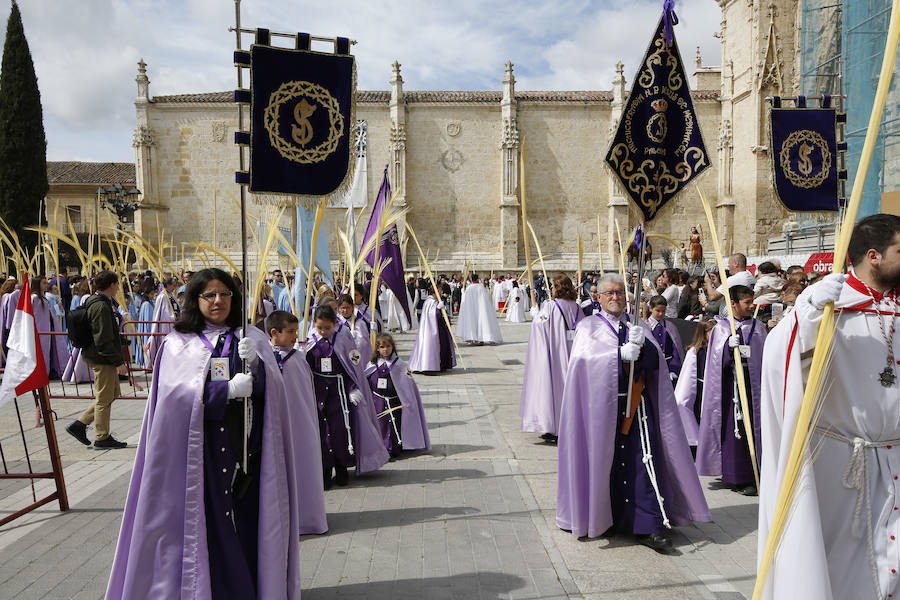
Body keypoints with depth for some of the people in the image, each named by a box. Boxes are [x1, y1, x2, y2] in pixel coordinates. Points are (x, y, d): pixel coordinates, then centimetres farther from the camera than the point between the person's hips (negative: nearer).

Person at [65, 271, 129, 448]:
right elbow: (103, 340, -24)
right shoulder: (101, 306, -20)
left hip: (97, 356, 11)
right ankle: (102, 438, 12)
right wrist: (118, 361, -21)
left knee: (113, 393, 18)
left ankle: (79, 424, 20)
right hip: (102, 358, -11)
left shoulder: (105, 303, 13)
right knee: (104, 398, 1)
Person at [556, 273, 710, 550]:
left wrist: (641, 344, -17)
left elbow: (654, 360, 3)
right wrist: (621, 353, -18)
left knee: (644, 461, -6)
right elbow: (585, 359, -11)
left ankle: (650, 527, -4)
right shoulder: (588, 327, 7)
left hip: (637, 405, 2)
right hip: (603, 404, -2)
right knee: (605, 461, 4)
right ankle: (599, 518, 21)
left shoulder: (637, 328, 17)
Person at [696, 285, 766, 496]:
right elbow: (716, 360, -4)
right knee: (733, 429, -4)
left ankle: (750, 474, 9)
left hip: (752, 383, 3)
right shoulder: (722, 328, 2)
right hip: (730, 384, -3)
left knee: (751, 427, 1)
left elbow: (766, 356, 12)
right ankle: (736, 477, 2)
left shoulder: (758, 327, 11)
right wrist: (729, 346, -22)